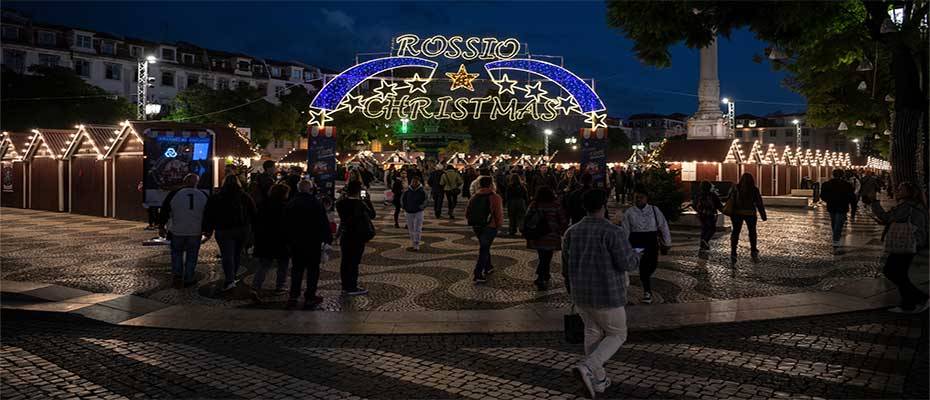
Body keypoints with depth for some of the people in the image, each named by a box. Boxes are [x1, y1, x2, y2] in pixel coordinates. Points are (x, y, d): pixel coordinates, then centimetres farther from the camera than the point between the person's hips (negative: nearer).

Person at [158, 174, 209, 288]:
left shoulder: (174, 195, -5)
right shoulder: (203, 196, 0)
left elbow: (164, 212, 0)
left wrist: (161, 227, 10)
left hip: (177, 231, -1)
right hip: (196, 232, 1)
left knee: (177, 253, 17)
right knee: (191, 256, 10)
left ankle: (177, 275, 6)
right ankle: (188, 280, 14)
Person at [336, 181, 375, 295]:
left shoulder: (341, 203, 0)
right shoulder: (360, 204, -19)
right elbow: (372, 215, -7)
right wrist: (368, 201, 4)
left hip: (344, 236, 7)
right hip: (357, 237, -7)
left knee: (345, 261, 12)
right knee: (354, 261, 0)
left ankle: (345, 286, 22)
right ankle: (352, 287, 5)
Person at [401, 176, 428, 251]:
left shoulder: (422, 191, -8)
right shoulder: (407, 191, -2)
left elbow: (424, 202, -3)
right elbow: (402, 199, 10)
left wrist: (420, 208, -9)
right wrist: (404, 208, 4)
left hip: (418, 212, -4)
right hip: (409, 212, 4)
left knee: (417, 230, -8)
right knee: (411, 230, 12)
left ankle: (416, 246, -8)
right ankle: (412, 245, 24)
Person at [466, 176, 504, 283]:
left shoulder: (474, 197, 4)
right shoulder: (495, 197, -11)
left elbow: (467, 214, 6)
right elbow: (498, 214, -15)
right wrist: (499, 224, 0)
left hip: (476, 226, 5)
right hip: (490, 226, -5)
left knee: (484, 246, 25)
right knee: (484, 249, -4)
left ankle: (488, 267, 38)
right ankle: (478, 275, -11)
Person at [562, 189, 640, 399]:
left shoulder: (571, 232, 1)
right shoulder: (613, 232, -17)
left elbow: (566, 268, 8)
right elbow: (626, 263, -18)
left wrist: (572, 292, 22)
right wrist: (635, 256, 5)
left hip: (581, 293, 6)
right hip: (607, 295, -5)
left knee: (593, 332, 23)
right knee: (617, 335, 11)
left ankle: (598, 379, 26)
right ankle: (587, 367, -10)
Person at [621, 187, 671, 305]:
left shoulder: (654, 210, 1)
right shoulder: (629, 213, 0)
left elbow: (663, 226, 5)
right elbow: (625, 231, 1)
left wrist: (667, 242, 4)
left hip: (652, 243, 1)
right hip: (637, 243, -1)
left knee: (652, 265, 4)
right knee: (643, 267, -5)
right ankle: (647, 292, 11)